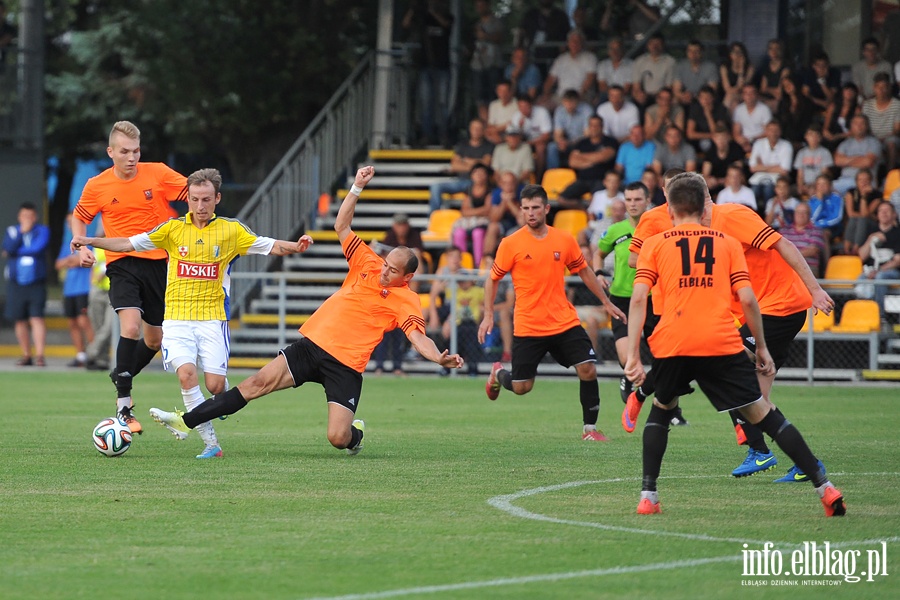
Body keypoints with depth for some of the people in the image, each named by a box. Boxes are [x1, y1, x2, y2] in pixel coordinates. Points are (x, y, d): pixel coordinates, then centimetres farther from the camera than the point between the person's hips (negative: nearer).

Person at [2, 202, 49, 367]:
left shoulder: (42, 230, 2)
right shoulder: (12, 231, 9)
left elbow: (39, 248, -13)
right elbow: (8, 249, -8)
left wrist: (16, 251, -4)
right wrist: (22, 232, -12)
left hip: (36, 283, -3)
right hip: (16, 283, 3)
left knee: (37, 318, -12)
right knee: (20, 321, 5)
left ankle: (39, 355, -17)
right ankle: (26, 355, 13)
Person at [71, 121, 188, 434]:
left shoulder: (158, 174, -4)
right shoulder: (96, 187, -2)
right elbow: (79, 217, 16)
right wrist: (82, 247, -1)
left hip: (158, 263, 2)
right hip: (122, 264, -2)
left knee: (155, 339, 11)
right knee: (131, 325, -24)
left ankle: (122, 379, 40)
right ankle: (123, 404, -20)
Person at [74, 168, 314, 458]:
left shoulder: (231, 230, 4)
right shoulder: (173, 228, 5)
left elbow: (270, 246, 4)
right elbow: (129, 244, 7)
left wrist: (294, 247, -16)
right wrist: (90, 241, -3)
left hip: (213, 317, 0)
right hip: (177, 317, 0)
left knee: (215, 385, -10)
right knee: (186, 374, -21)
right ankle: (211, 442, -14)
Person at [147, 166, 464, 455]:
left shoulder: (406, 302, -5)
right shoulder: (368, 264, 9)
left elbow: (419, 337, -16)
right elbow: (341, 227, 14)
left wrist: (439, 357, -36)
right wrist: (357, 188, 5)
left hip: (346, 367, -4)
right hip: (312, 345, 4)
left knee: (338, 438, -15)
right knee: (258, 382, -8)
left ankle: (355, 433, 26)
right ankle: (186, 421, -6)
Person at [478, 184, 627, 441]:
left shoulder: (565, 240, 1)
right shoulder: (511, 244, -6)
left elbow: (584, 272, 16)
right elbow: (493, 279, 4)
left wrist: (606, 302, 17)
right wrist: (488, 315, -3)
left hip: (565, 322, 2)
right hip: (527, 328, -2)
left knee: (588, 370, -12)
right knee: (521, 387, 2)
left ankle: (590, 428, 3)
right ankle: (498, 374, 38)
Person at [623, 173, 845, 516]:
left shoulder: (654, 245, 13)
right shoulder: (728, 243, 15)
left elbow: (638, 298, 0)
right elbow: (747, 299, 5)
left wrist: (633, 354, -2)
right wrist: (761, 347, 14)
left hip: (671, 345, 0)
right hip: (723, 344, 0)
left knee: (661, 410, 25)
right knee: (762, 412, 5)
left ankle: (648, 496, 14)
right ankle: (824, 487, -3)